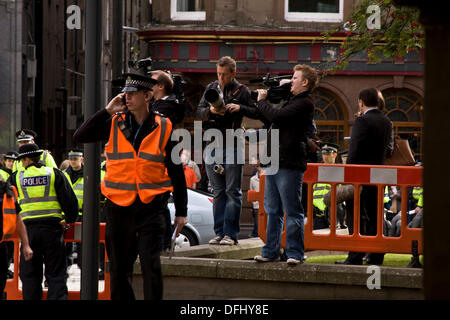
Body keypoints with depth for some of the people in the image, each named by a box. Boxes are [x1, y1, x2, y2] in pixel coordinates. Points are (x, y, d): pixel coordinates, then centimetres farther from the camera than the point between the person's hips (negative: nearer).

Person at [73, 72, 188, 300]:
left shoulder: (163, 129, 1)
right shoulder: (114, 124, 5)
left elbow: (176, 171, 6)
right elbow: (80, 137, -5)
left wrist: (181, 211, 5)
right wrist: (108, 111, -8)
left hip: (151, 207, -2)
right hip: (118, 208, 2)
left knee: (151, 266, -11)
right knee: (119, 269, 8)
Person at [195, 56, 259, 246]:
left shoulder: (241, 91, 1)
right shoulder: (211, 88, 11)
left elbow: (257, 113, 0)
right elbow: (198, 113, 7)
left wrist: (240, 108, -16)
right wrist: (210, 110, -14)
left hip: (232, 144, -4)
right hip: (212, 144, 4)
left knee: (232, 191, -4)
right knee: (218, 192, 7)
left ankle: (230, 234, -4)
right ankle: (219, 233, 9)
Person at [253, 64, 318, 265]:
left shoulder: (305, 103, -10)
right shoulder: (292, 101, 21)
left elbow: (276, 116, -19)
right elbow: (273, 119, 27)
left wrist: (262, 101, -3)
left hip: (289, 165, -10)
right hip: (274, 162, 10)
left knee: (292, 211, -5)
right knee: (273, 210, 12)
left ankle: (294, 252, -2)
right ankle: (271, 251, 16)